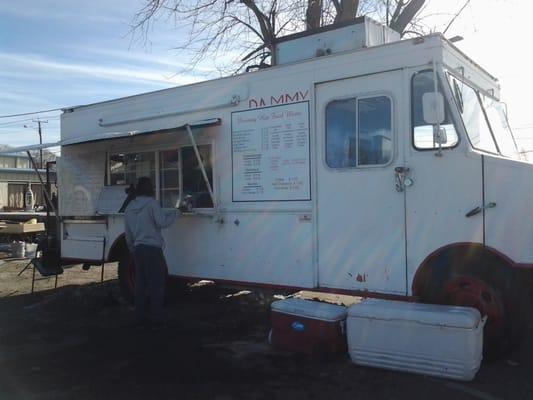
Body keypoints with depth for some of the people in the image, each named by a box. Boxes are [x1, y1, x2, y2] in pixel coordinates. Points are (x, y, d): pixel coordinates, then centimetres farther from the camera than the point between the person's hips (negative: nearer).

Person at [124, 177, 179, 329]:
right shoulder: (151, 202, -7)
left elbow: (128, 234, 18)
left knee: (140, 285, 11)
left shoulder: (129, 208, 13)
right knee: (157, 284, 0)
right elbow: (161, 222, -14)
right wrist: (175, 213, 1)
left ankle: (140, 317, 15)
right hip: (152, 249, -6)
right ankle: (155, 318, 2)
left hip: (138, 249, 7)